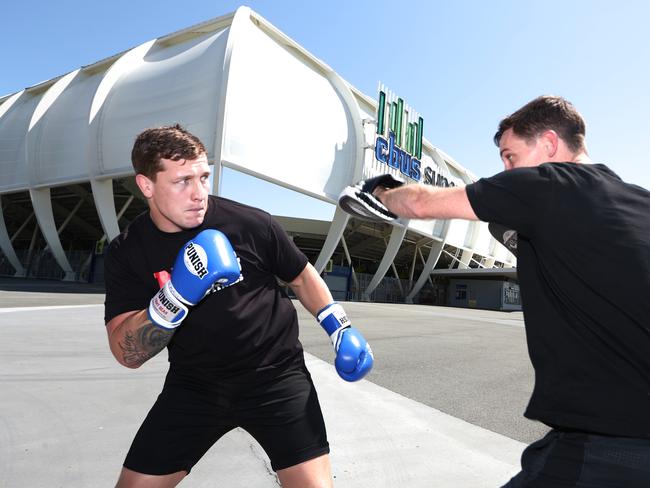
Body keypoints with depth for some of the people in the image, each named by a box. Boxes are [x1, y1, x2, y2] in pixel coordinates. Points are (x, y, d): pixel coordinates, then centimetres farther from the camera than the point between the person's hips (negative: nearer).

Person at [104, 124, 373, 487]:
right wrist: (174, 297, -30)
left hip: (276, 375, -1)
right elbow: (127, 354, -14)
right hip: (194, 386, 2)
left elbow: (301, 276, 4)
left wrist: (341, 329, 1)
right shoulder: (128, 252, -7)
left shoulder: (250, 223, -13)